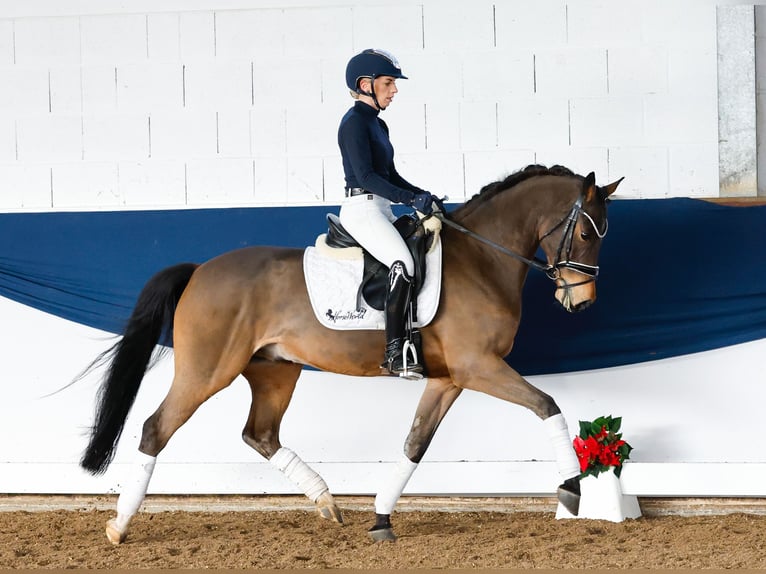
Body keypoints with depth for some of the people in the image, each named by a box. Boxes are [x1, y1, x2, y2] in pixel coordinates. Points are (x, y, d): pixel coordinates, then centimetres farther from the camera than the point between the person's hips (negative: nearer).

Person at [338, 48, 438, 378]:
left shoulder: (377, 125, 18)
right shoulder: (355, 122, -10)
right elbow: (365, 175, -19)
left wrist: (423, 196, 7)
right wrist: (411, 199, -22)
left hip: (381, 210, 10)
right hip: (362, 208, -10)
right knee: (403, 263, -26)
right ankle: (395, 352, -28)